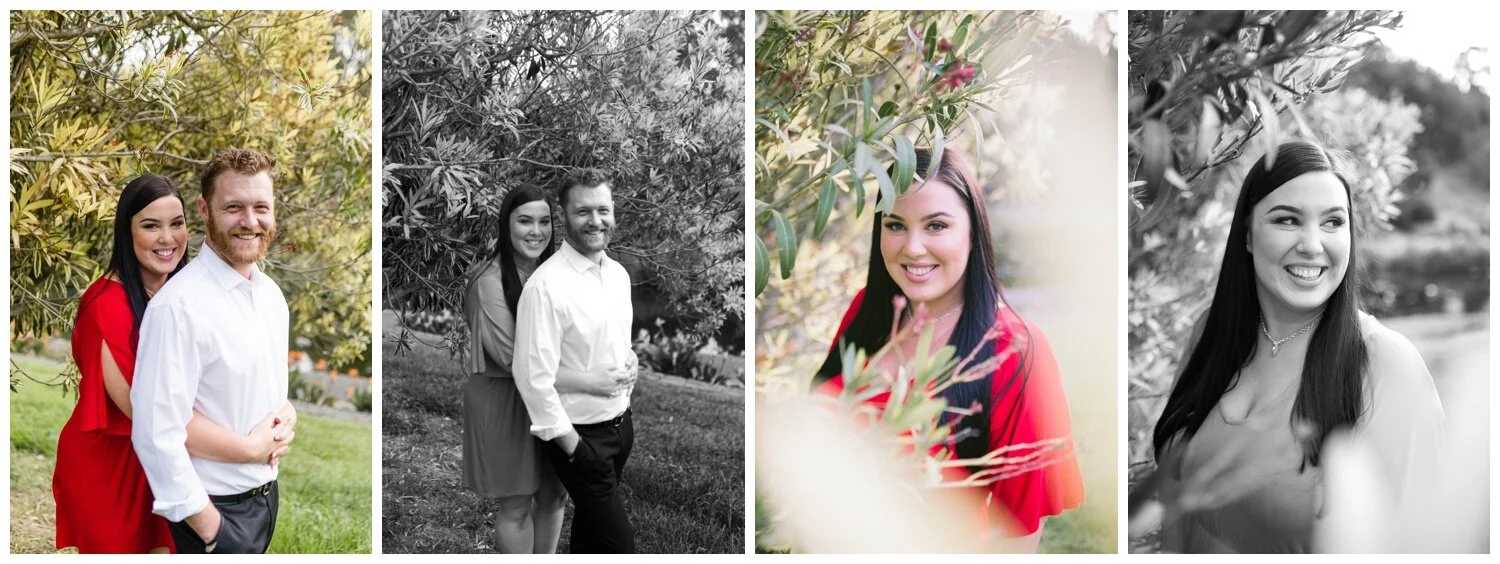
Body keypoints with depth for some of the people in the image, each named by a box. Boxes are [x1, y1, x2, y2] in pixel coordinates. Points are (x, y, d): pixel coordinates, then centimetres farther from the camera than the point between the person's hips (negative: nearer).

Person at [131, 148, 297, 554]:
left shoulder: (271, 295, 3)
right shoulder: (178, 305, -22)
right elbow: (156, 432, -24)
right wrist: (207, 525, -19)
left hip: (267, 493, 7)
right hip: (217, 507, -7)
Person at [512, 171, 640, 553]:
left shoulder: (618, 274, 5)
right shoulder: (546, 285, -21)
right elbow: (533, 378, -21)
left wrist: (630, 361, 3)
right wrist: (573, 447, -18)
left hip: (620, 424, 8)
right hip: (580, 435, -7)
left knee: (591, 526, 22)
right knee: (619, 544, -6)